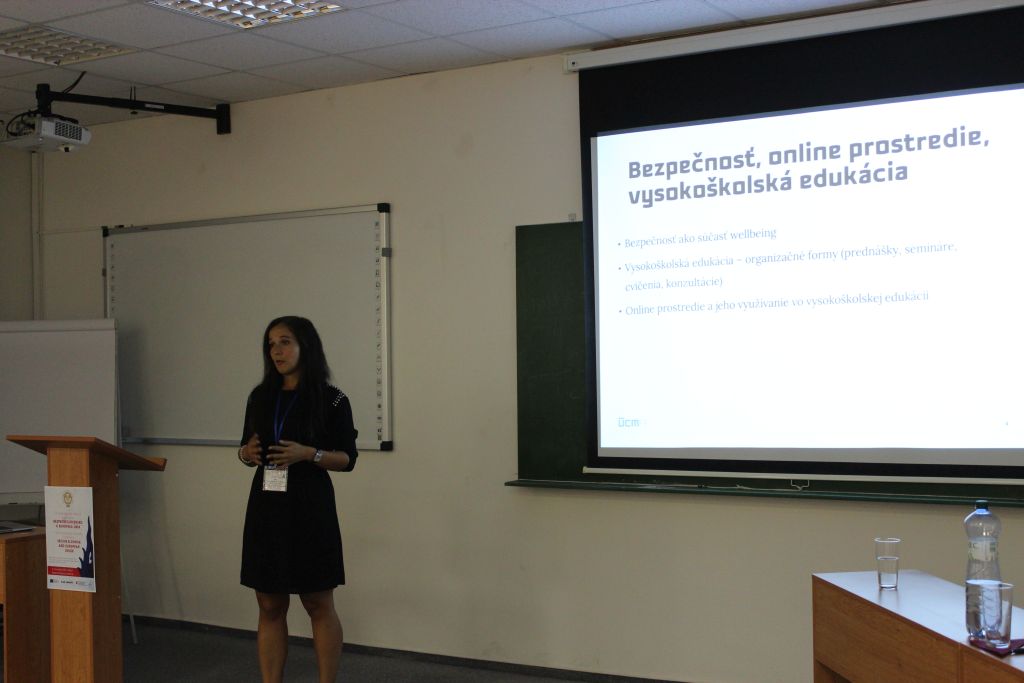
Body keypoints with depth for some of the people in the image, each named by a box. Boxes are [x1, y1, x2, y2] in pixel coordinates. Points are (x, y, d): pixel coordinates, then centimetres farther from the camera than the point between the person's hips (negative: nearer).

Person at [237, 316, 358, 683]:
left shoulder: (332, 400, -4)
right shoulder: (260, 397, 9)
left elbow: (347, 458, -3)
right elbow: (248, 447, 18)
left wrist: (309, 454, -19)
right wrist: (246, 453, -5)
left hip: (310, 508, -4)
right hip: (266, 506, 4)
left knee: (319, 606, 4)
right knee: (270, 607, 7)